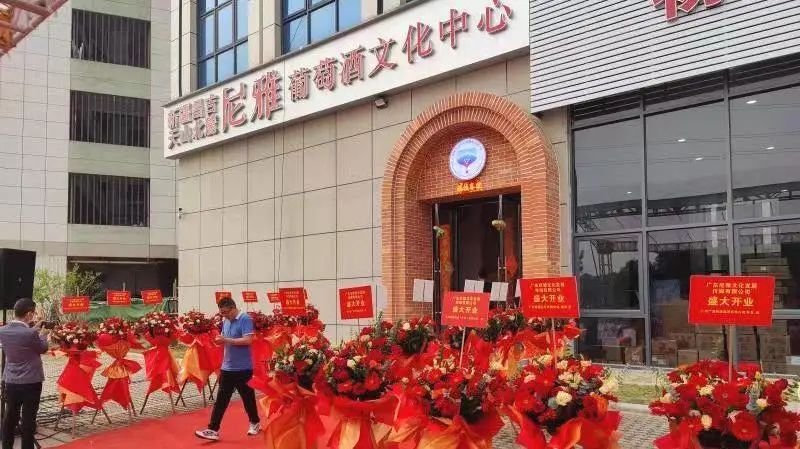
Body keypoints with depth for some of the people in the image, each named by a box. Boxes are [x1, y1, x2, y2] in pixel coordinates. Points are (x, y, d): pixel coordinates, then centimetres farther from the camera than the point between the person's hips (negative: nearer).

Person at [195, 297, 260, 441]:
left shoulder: (245, 319, -14)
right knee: (221, 400, 3)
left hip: (243, 368, -6)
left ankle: (255, 423, 28)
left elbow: (248, 340, -22)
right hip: (227, 367, 6)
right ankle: (213, 429, 3)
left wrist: (226, 340, -22)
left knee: (248, 397, 9)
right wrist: (220, 340, -7)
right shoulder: (226, 322, 9)